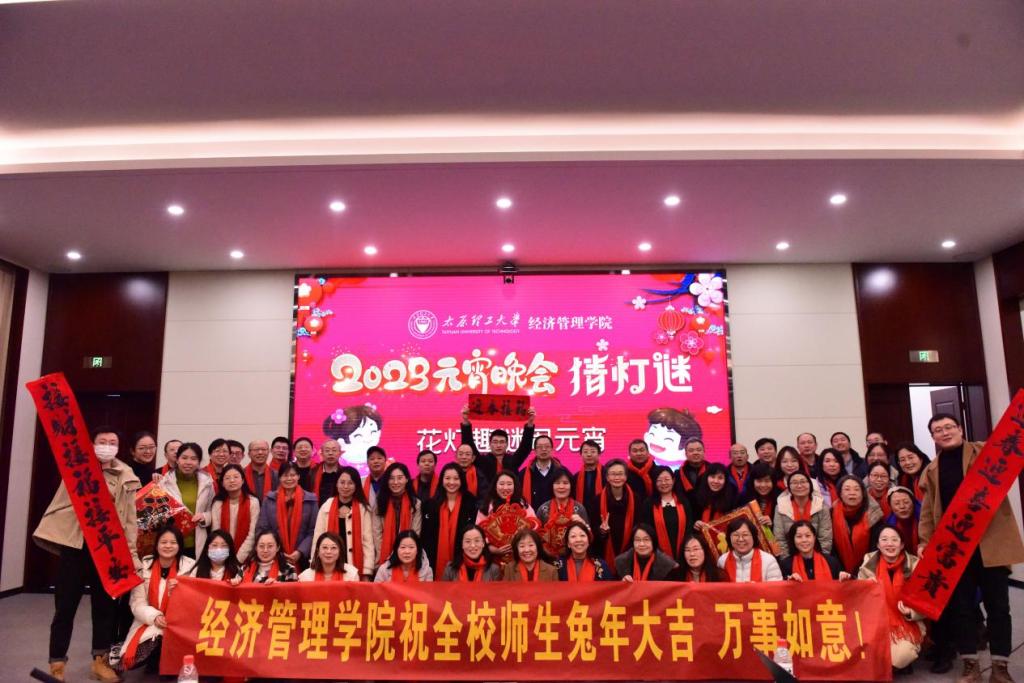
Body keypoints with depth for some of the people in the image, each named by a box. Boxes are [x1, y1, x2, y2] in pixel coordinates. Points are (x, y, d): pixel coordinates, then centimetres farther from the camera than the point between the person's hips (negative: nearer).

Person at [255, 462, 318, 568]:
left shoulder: (310, 500, 2)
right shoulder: (269, 499, 6)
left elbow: (313, 532, -1)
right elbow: (261, 529, 4)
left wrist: (300, 552, -13)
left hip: (301, 558, -1)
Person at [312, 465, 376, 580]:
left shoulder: (363, 509, 0)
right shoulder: (325, 507, 4)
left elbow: (368, 541, -1)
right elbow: (317, 539, 4)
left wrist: (367, 573, -7)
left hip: (355, 569, -1)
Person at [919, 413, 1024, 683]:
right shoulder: (932, 471, 12)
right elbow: (928, 511, 12)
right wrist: (925, 541, 2)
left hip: (990, 542, -3)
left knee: (997, 605, 6)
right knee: (961, 606, 8)